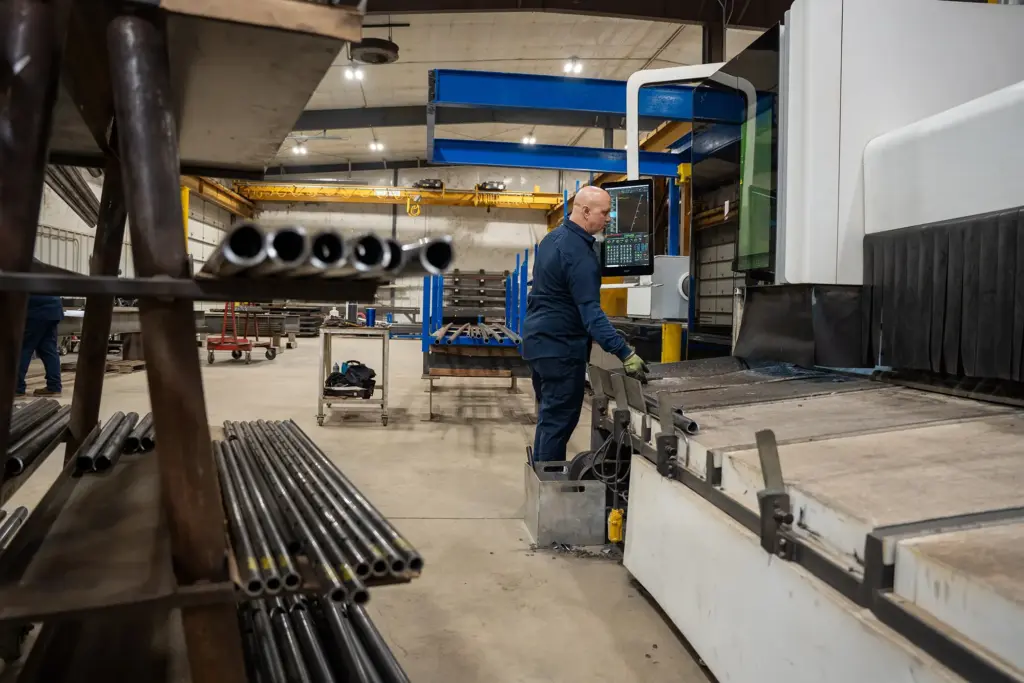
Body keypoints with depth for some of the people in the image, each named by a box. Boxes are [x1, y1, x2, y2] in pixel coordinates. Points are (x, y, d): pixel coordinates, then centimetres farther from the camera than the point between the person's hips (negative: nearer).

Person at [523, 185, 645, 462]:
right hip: (560, 347, -10)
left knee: (549, 417, 18)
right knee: (559, 422, -2)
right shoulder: (579, 253, -21)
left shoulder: (554, 237, 10)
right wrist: (625, 353, -32)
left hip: (539, 339, 10)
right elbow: (590, 312, -28)